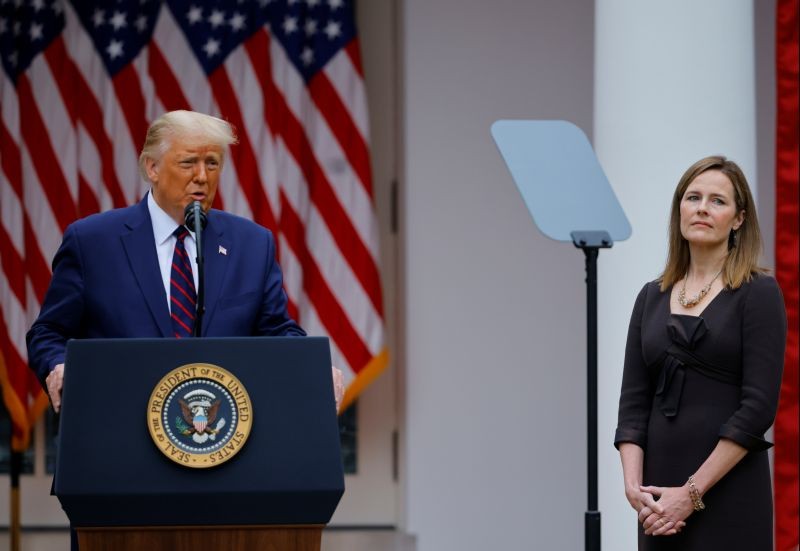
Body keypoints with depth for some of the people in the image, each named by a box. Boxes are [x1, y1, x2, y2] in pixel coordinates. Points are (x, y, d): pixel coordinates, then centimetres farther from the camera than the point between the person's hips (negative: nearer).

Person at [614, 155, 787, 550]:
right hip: (662, 495, 6)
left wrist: (694, 492, -16)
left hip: (729, 493, -6)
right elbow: (634, 401, 8)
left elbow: (758, 406, -13)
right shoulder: (652, 297, 13)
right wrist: (634, 484, -8)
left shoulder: (758, 294, -5)